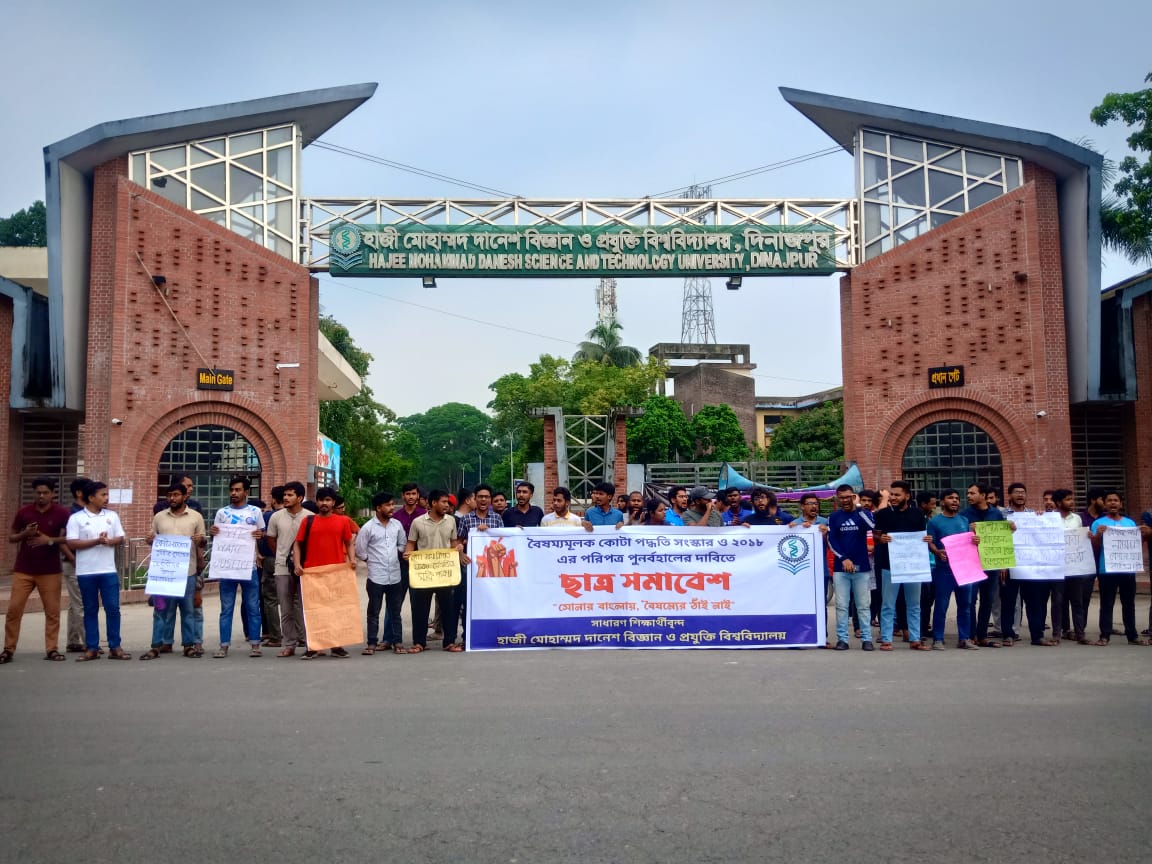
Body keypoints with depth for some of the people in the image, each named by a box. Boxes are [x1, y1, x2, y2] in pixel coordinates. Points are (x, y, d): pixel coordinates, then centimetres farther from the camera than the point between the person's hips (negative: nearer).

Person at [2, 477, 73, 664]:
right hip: (23, 570, 2)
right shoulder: (23, 512, 2)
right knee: (14, 609, -1)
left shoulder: (62, 513, -5)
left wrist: (50, 540, -21)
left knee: (52, 611, 1)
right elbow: (11, 538, 9)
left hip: (50, 571, -1)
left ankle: (52, 649, 9)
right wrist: (24, 533, -12)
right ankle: (8, 649, 9)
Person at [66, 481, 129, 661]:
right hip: (86, 572, -2)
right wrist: (96, 541, -17)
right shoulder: (76, 518, -2)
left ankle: (115, 647, 7)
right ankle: (92, 648, 13)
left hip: (109, 570, 2)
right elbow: (72, 543, -9)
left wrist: (109, 541, -13)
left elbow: (121, 539, 8)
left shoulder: (112, 516, 8)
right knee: (90, 610, 7)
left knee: (113, 608, 0)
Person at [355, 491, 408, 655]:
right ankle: (371, 643, 11)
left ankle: (397, 642, 14)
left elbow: (402, 544, 17)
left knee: (395, 611, 9)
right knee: (374, 612, 4)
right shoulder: (368, 527, -7)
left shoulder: (397, 524, 4)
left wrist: (395, 557, 6)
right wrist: (373, 561, 3)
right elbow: (360, 551, -3)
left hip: (395, 576, 3)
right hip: (376, 577, -3)